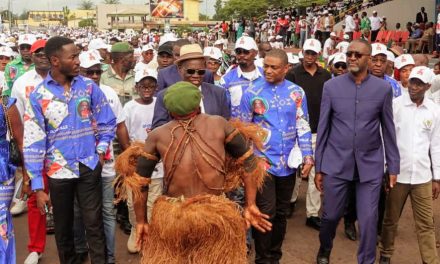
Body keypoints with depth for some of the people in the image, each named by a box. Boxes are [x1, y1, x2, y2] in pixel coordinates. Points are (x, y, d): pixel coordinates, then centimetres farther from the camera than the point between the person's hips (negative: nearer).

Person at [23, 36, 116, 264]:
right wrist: (37, 186, -9)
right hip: (58, 171, 0)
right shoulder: (38, 95, -8)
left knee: (94, 224, 6)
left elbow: (107, 122, 7)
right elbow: (33, 142, -8)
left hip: (89, 167, 0)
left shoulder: (89, 86, -3)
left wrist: (100, 150, -6)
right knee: (63, 227, 17)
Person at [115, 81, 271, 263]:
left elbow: (139, 181, 3)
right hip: (217, 215, 0)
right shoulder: (219, 124, 1)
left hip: (171, 216, 0)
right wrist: (251, 205, 9)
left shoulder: (157, 135, 0)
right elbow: (248, 162, 3)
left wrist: (141, 221, 13)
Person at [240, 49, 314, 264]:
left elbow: (303, 127, 4)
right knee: (265, 213, -2)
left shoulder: (297, 93, 0)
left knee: (281, 213, 14)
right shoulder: (252, 93, -3)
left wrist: (308, 156, -3)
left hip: (287, 164, 3)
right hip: (262, 162, -2)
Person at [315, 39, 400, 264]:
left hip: (370, 165, 0)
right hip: (336, 163, 0)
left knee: (368, 220, 3)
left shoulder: (383, 88, -1)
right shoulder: (331, 86, -1)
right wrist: (318, 167, 2)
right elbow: (323, 128, 1)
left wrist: (393, 167, 4)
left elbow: (388, 130, 4)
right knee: (331, 215, 12)